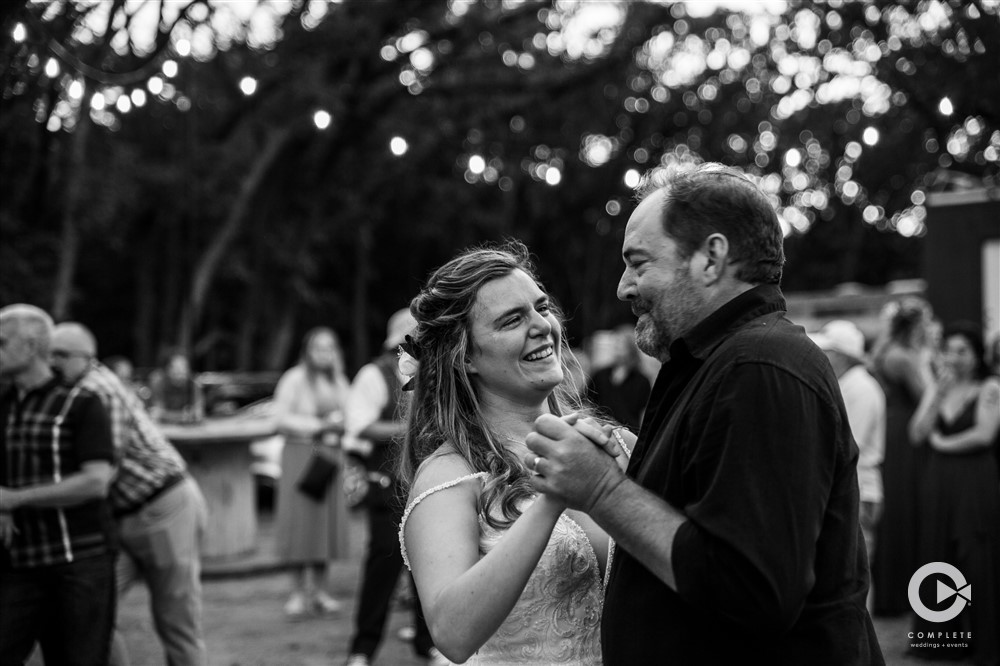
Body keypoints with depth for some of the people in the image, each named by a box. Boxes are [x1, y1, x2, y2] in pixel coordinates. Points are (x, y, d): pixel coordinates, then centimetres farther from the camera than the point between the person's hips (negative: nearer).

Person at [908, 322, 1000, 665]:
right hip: (937, 484, 4)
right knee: (938, 559, 4)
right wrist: (939, 396, -5)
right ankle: (941, 638, 13)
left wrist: (942, 442, -2)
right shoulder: (934, 388, 13)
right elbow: (917, 436, 4)